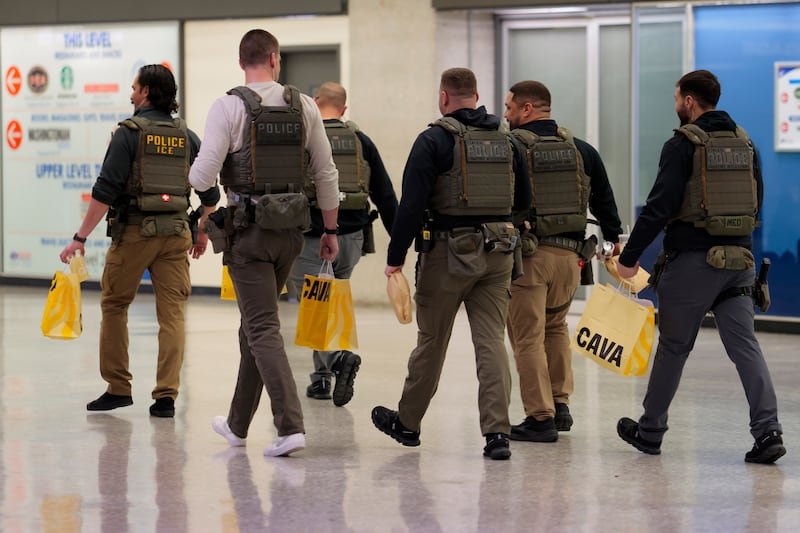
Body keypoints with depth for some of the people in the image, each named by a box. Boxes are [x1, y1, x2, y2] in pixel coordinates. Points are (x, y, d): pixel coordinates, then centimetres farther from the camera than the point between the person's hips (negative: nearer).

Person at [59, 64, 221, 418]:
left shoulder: (129, 133, -7)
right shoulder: (187, 137, 8)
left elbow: (105, 191, -13)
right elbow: (210, 193, 11)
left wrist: (80, 238, -11)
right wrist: (203, 235, 26)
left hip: (134, 231, -4)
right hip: (175, 233, 4)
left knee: (114, 306, 12)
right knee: (172, 313, 3)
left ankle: (118, 388, 14)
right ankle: (166, 396, -2)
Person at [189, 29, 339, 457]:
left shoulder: (229, 107, -9)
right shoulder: (304, 107, 3)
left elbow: (203, 175, -12)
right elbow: (326, 174, 6)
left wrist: (192, 176, 13)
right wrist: (330, 231, 16)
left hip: (249, 229, -5)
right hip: (290, 229, 5)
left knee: (263, 329, -5)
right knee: (256, 322, 18)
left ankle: (290, 426, -18)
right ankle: (238, 424, 29)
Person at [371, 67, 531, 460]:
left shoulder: (434, 140, -8)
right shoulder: (507, 141, 8)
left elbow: (411, 204, -13)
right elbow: (523, 200, 16)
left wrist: (395, 257, -8)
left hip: (449, 251, -4)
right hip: (498, 254, 4)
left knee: (431, 340, 9)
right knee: (491, 340, 2)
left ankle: (407, 422, 25)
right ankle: (497, 432, -8)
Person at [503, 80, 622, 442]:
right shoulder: (581, 150, 8)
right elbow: (604, 201, 15)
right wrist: (614, 240, 28)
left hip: (526, 256, -5)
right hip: (570, 254, 5)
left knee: (528, 337, 2)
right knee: (555, 325, 25)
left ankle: (541, 417, 0)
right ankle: (561, 403, 22)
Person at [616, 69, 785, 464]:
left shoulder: (683, 145, -10)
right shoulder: (745, 143, 10)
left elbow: (659, 206, -15)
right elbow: (755, 204, 16)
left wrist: (629, 256, -9)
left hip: (692, 260, -5)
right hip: (739, 259, 5)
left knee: (673, 346, 7)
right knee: (744, 345, 2)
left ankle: (650, 431, 20)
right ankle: (767, 431, -11)